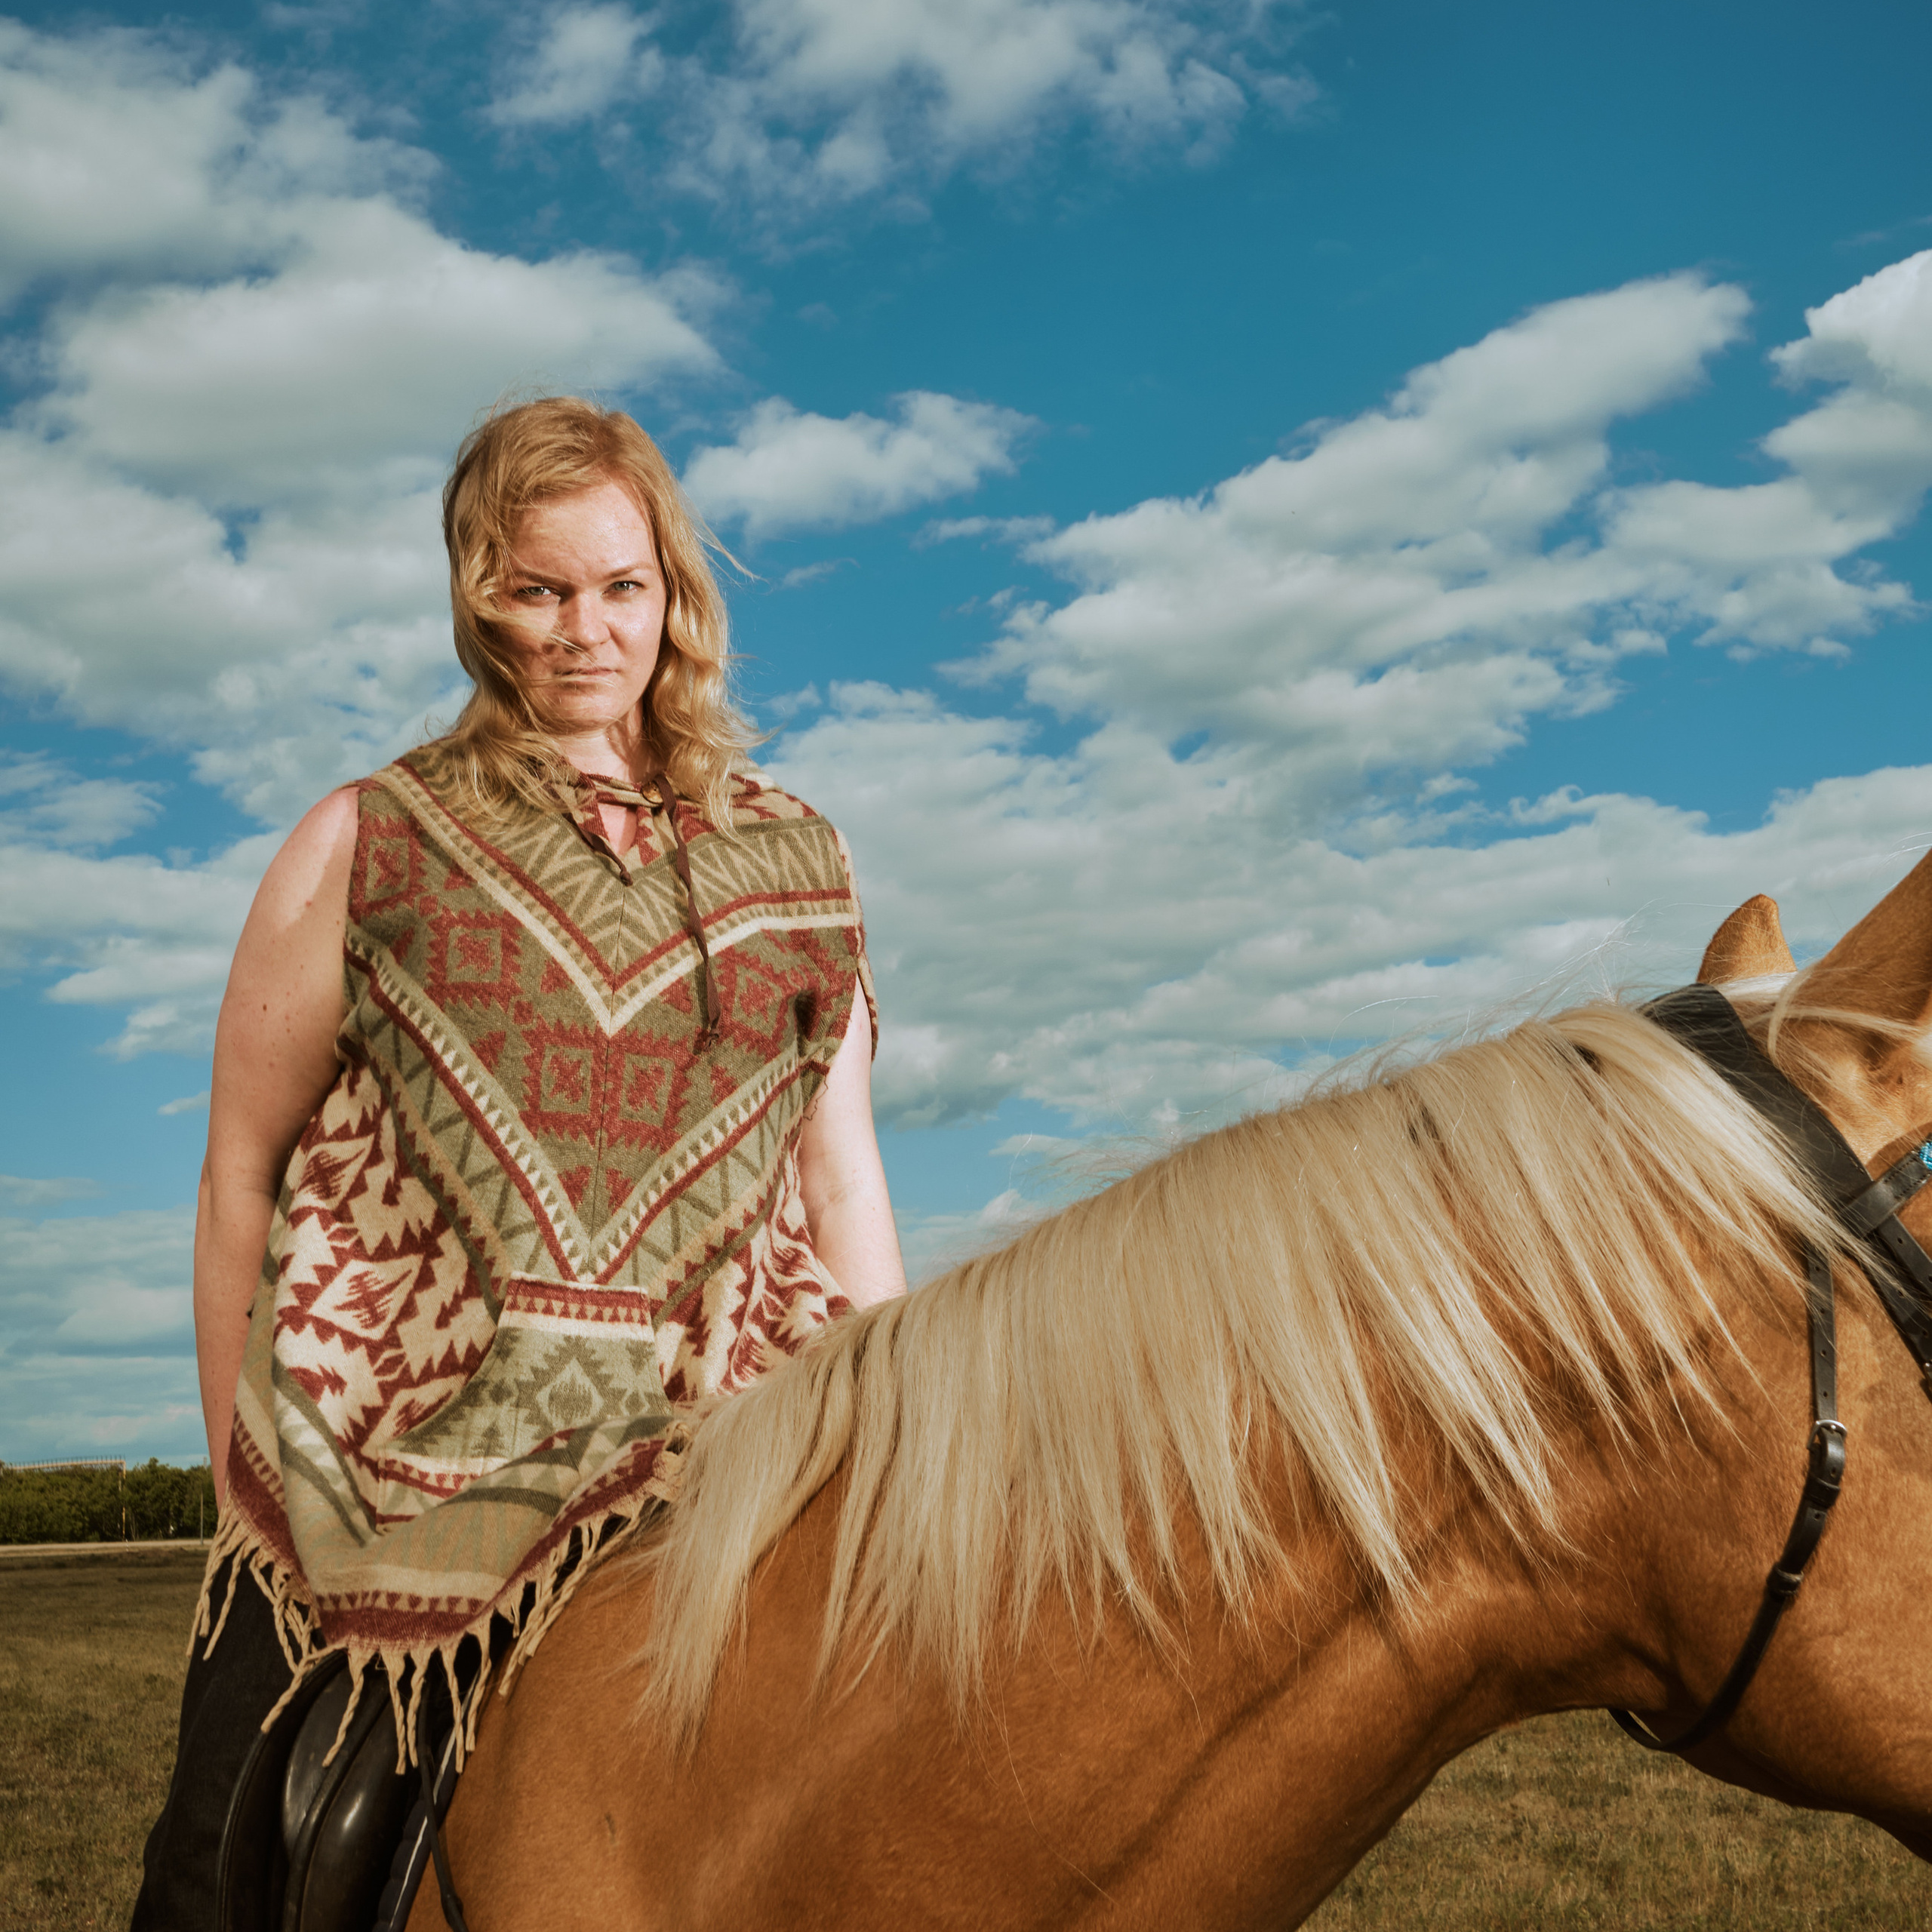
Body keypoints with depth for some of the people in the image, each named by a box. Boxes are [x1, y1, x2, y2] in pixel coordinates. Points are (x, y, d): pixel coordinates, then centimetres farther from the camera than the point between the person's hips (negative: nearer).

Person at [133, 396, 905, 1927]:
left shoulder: (795, 865, 11)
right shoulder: (369, 844, 4)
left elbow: (843, 1181, 11)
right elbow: (241, 1174, 4)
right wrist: (240, 1477, 2)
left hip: (704, 1474, 2)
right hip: (386, 1483, -1)